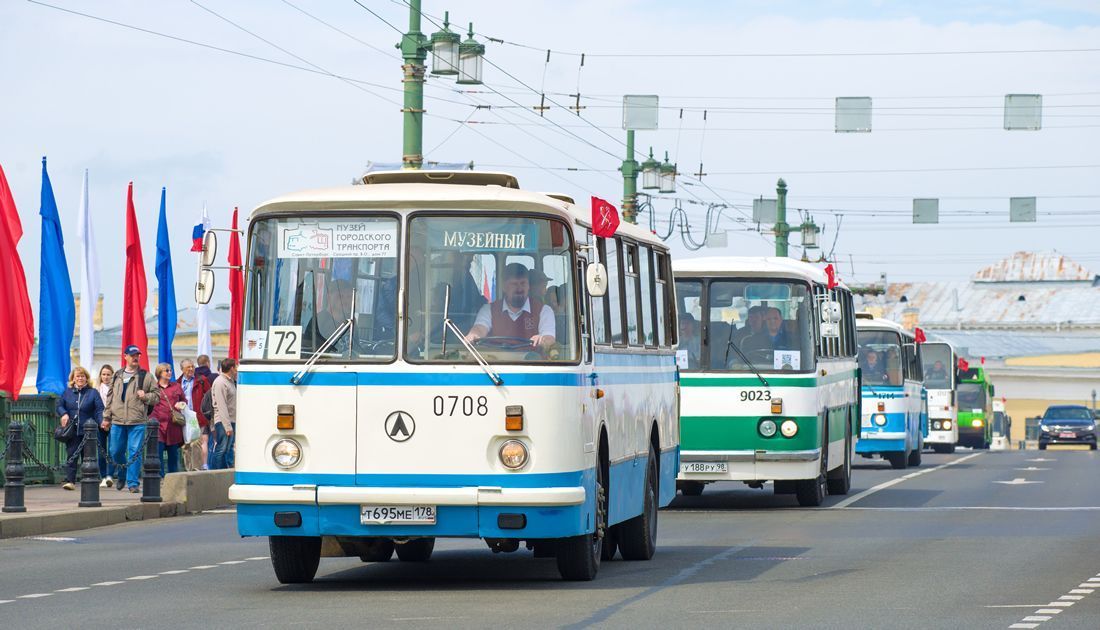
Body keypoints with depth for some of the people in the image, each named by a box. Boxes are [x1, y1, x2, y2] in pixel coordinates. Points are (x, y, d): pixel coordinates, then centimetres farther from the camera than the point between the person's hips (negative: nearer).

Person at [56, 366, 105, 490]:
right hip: (72, 432, 1)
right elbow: (59, 405, 14)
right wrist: (64, 414, -8)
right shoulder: (67, 392, 10)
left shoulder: (93, 393, 4)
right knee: (71, 456, -7)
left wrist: (102, 421, -21)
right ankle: (69, 481, -9)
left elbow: (99, 410, -3)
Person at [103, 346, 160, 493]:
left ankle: (133, 482, -1)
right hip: (117, 422, 3)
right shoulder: (117, 376, 13)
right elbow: (110, 397, 18)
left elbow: (157, 396, 6)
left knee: (135, 452, -6)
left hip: (138, 422, -3)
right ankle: (122, 475, 33)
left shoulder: (146, 377, 3)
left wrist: (145, 396, -13)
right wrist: (107, 416, 15)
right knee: (115, 451, 9)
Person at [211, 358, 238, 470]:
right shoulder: (220, 383, -12)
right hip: (223, 422, -9)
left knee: (229, 449, 11)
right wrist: (228, 426, -22)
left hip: (231, 421, 9)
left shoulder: (231, 382, 18)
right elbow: (222, 406, -18)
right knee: (222, 450, -8)